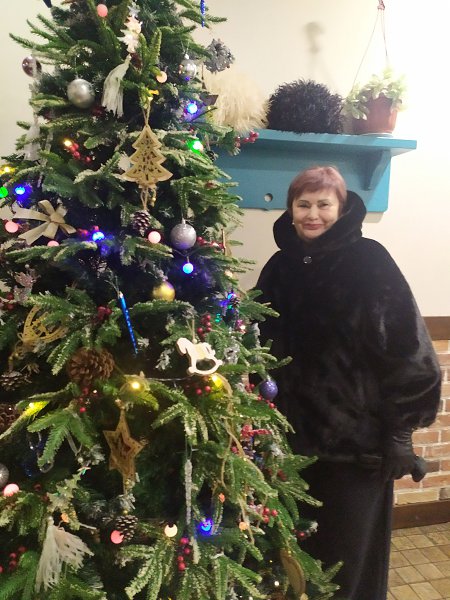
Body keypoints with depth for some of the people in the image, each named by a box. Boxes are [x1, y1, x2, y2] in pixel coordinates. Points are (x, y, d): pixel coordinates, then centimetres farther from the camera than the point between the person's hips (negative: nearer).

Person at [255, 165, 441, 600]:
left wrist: (399, 428, -12)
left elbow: (407, 346, -11)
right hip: (295, 436, 4)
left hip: (358, 438, -4)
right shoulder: (280, 267, 4)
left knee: (349, 559, 11)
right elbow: (262, 348, 9)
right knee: (298, 552, 19)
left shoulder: (369, 261, -9)